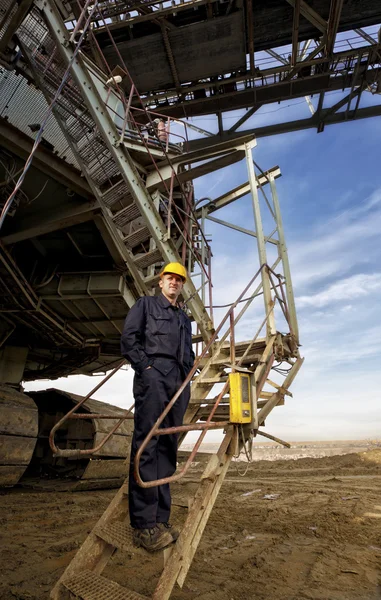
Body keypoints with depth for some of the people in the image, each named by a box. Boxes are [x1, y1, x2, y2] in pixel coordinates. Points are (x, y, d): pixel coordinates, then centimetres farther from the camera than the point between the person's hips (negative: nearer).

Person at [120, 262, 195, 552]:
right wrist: (145, 367, -10)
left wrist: (188, 375, 9)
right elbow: (129, 338, 0)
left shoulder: (185, 318, 28)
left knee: (168, 447, 5)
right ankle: (144, 523, -7)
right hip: (153, 375, -6)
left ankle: (161, 519, 11)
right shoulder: (146, 304, 12)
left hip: (179, 383, 6)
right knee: (147, 443, -11)